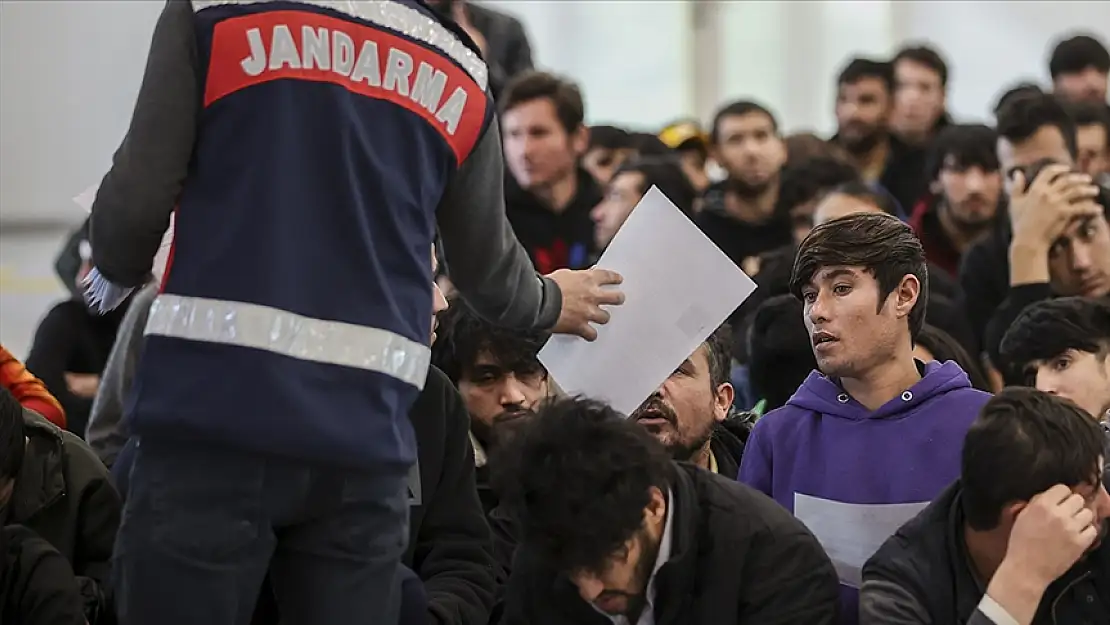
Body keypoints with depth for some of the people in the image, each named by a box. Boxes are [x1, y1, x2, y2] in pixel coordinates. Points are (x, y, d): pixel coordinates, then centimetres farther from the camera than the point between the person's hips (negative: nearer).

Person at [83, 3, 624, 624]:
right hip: (365, 439, 3)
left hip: (211, 411, -3)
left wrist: (117, 274, 22)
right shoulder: (461, 68, 13)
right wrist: (549, 302, 45)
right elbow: (488, 266, 23)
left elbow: (138, 196, -1)